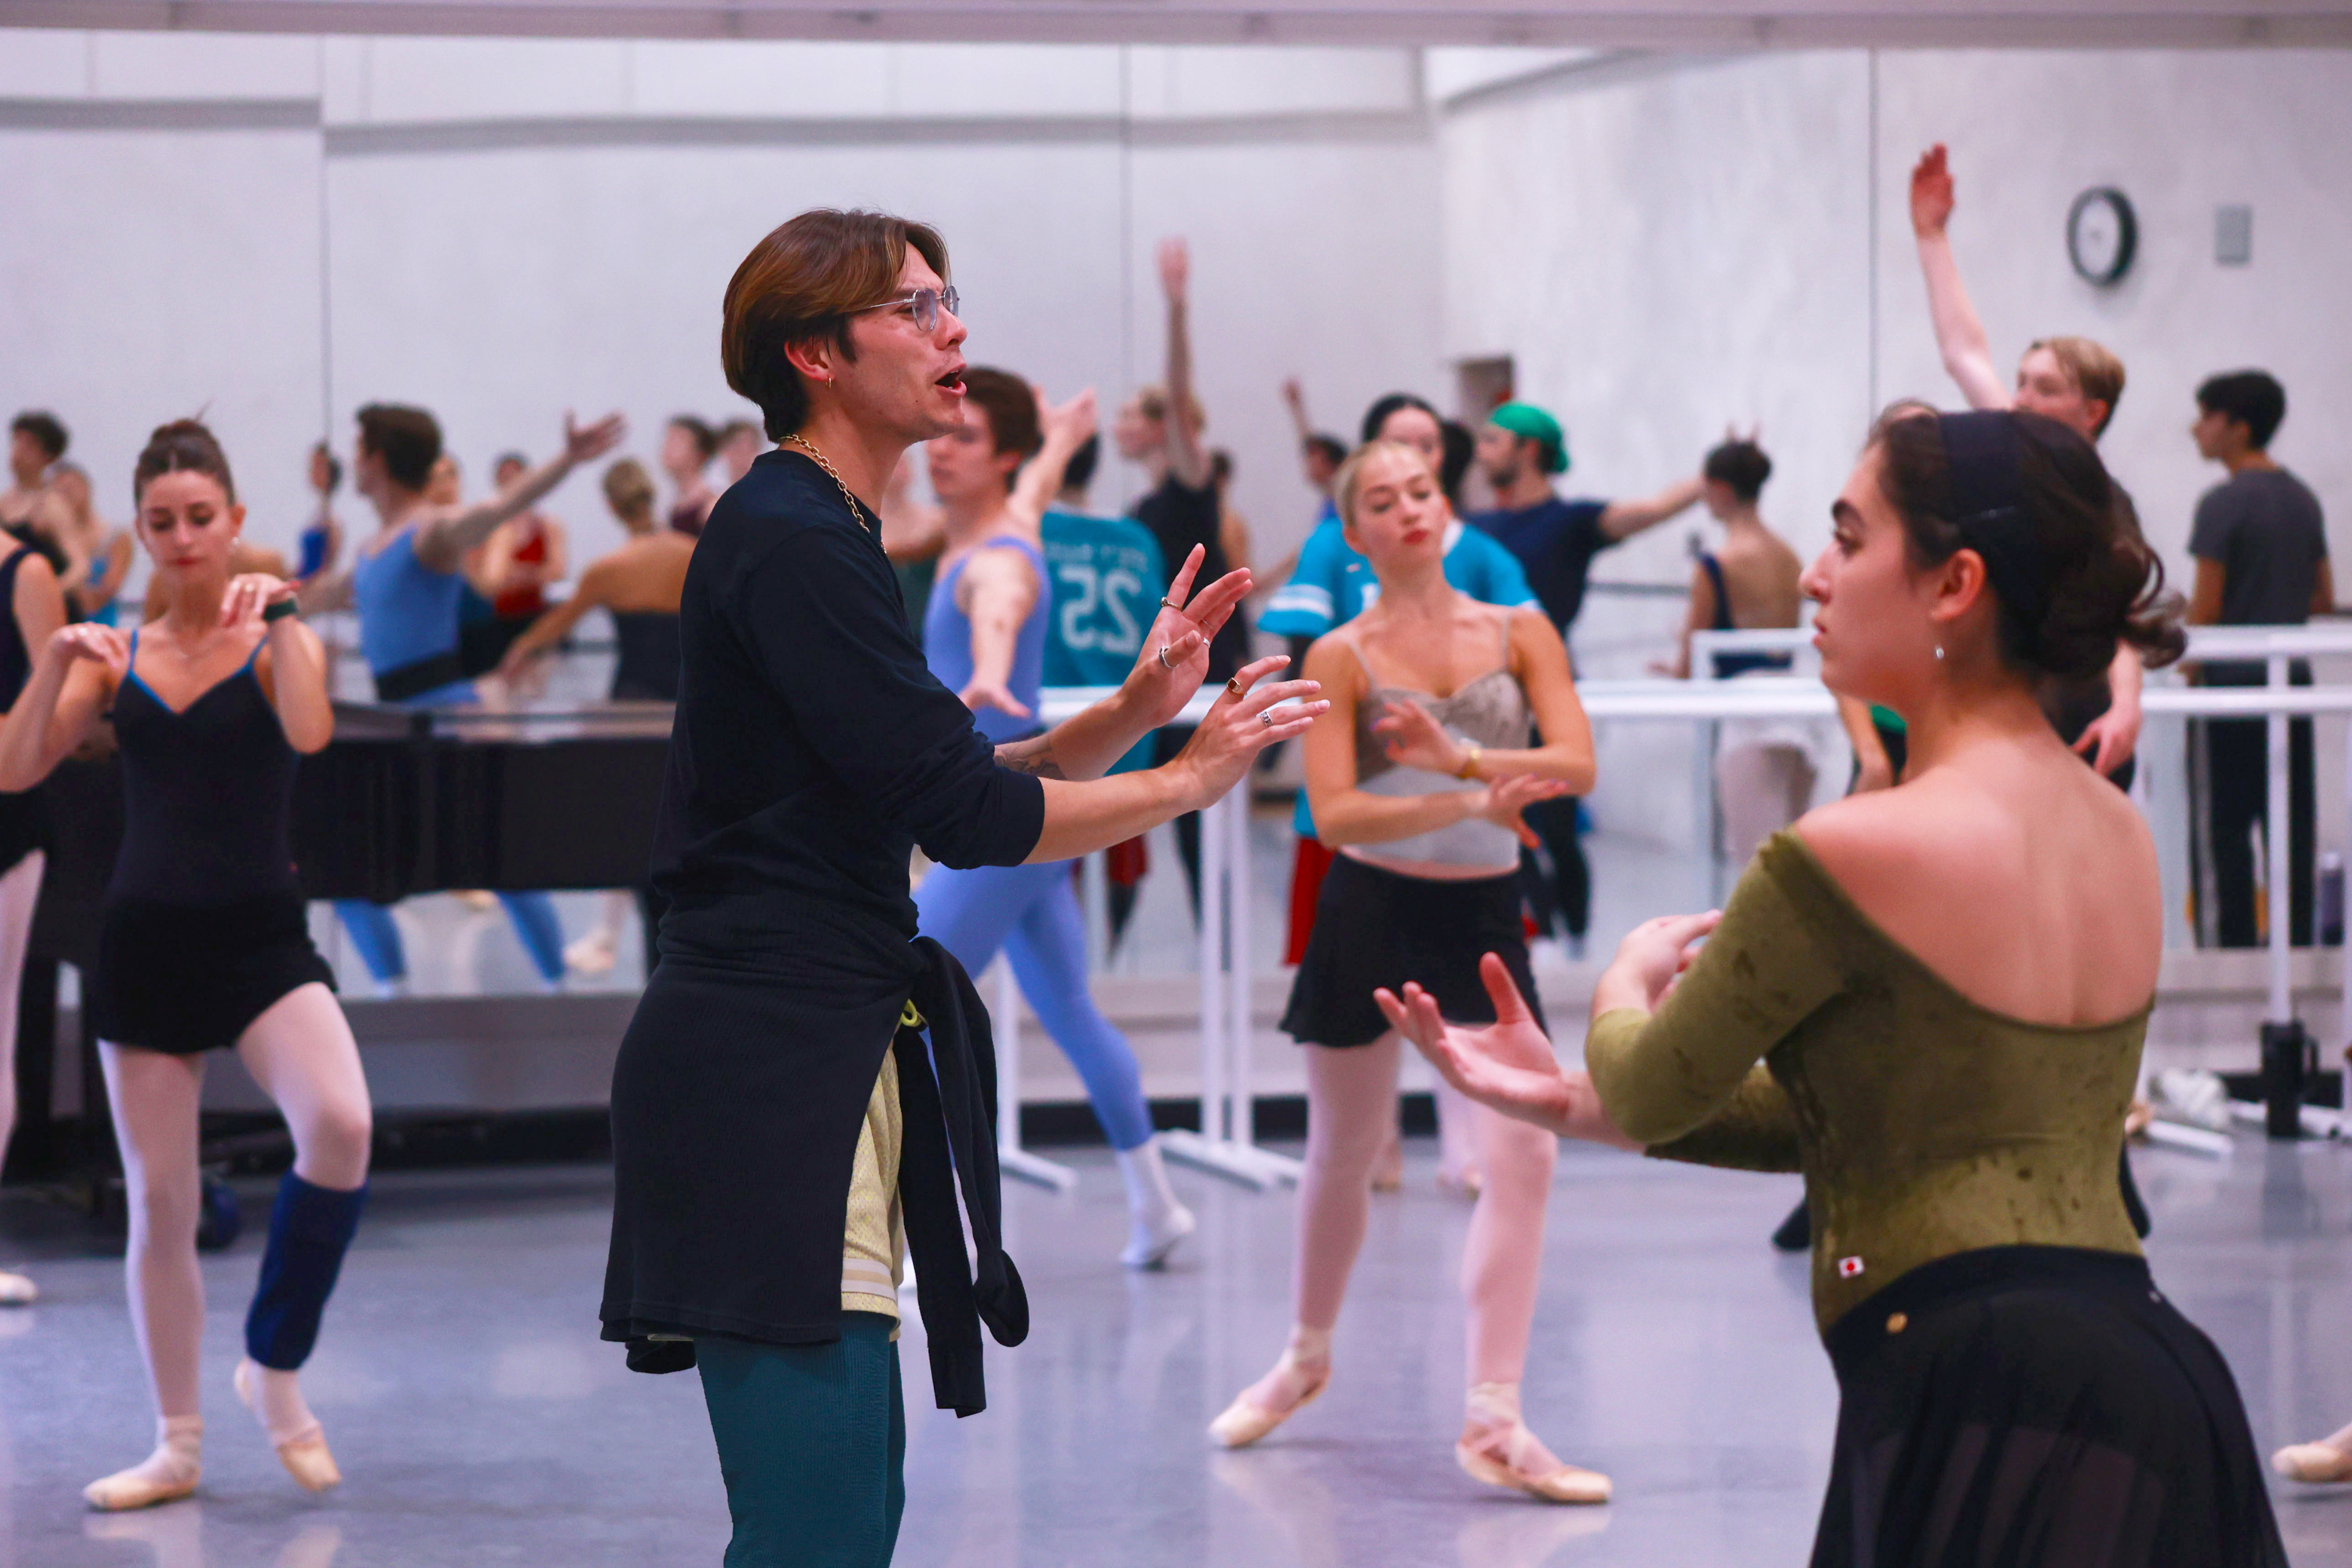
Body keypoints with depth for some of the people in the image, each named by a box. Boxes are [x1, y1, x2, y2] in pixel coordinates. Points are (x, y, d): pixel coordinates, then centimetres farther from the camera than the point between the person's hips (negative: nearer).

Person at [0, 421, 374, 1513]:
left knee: (340, 1126, -28)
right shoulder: (116, 658, 6)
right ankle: (178, 1445, 20)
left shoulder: (272, 646, -1)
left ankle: (276, 1369, -8)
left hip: (262, 938, -3)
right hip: (146, 941, 3)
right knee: (158, 1204, 6)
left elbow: (309, 732, -22)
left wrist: (280, 618, -24)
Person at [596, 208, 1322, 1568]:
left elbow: (952, 784, 19)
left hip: (812, 1068, 11)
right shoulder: (792, 545, -13)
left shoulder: (816, 536, 20)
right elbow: (966, 814, -15)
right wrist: (1189, 780, -4)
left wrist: (1134, 712, 7)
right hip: (773, 1077, -11)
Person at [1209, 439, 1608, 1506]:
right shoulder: (1342, 656, -3)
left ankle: (1492, 1419, -7)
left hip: (1485, 913, 1)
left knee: (1524, 1153, -12)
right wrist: (1471, 805, -27)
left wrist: (1457, 755, -26)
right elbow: (1335, 814, -14)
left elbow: (1577, 763, -11)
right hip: (1372, 909, -1)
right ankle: (1307, 1356, 38)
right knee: (1345, 1150, 13)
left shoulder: (1520, 632, 2)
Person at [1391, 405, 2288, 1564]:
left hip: (1976, 1383, -8)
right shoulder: (2120, 834, 11)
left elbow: (1652, 1094, 0)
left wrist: (1628, 979, 22)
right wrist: (1574, 1102, 20)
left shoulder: (1851, 854, -14)